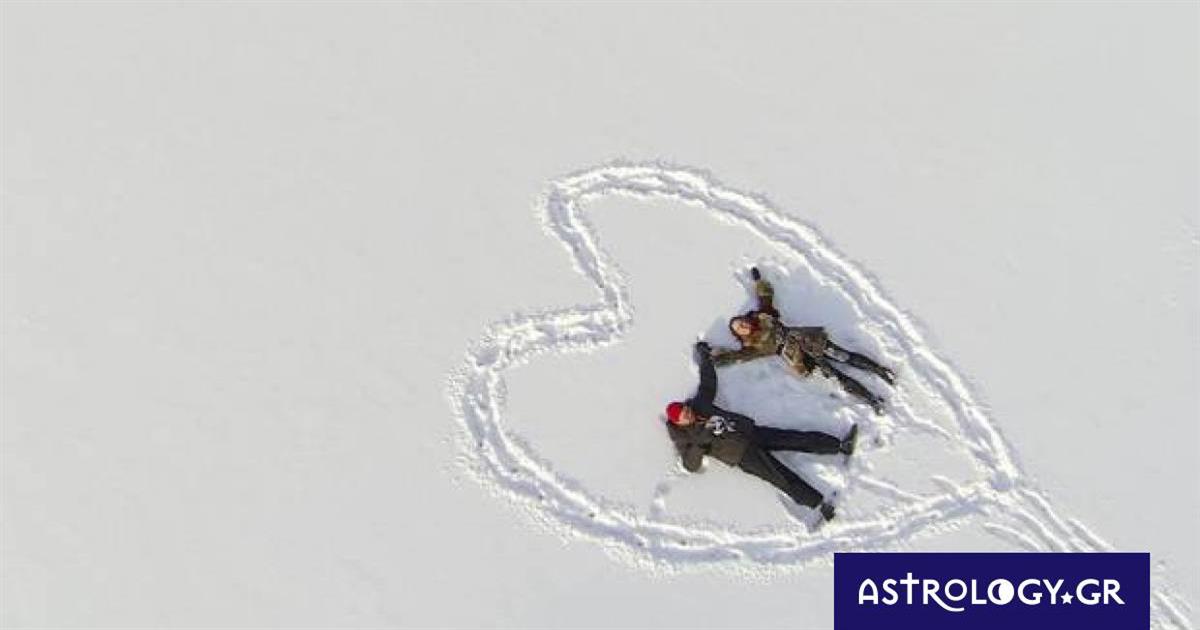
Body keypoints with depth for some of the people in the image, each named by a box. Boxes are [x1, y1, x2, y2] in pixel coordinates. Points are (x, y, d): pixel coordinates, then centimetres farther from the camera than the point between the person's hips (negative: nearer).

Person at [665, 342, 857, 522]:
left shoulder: (698, 404, 7)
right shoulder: (684, 438, -7)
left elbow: (708, 384, 17)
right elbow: (691, 466, -14)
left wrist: (705, 358, 19)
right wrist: (699, 444, -29)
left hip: (750, 431, 6)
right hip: (743, 456, -6)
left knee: (795, 438, -3)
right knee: (783, 478, -17)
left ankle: (841, 445, 1)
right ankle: (818, 503, -17)